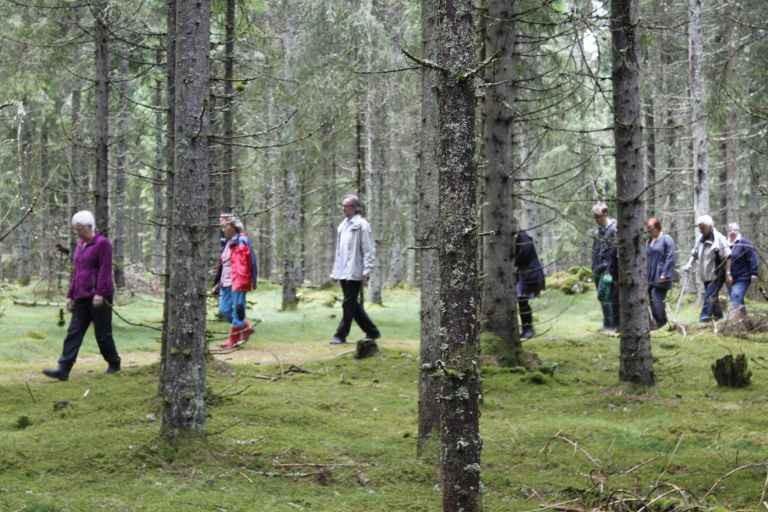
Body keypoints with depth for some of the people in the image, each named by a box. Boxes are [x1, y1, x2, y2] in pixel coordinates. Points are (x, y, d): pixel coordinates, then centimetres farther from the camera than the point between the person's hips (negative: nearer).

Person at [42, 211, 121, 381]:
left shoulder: (102, 243, -8)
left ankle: (114, 363, 22)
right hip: (82, 297, 7)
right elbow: (76, 272, 18)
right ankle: (63, 370, -9)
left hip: (98, 297, -7)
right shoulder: (80, 245, 15)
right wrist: (70, 295, 15)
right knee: (73, 333, -3)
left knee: (102, 333, 2)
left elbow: (105, 270, -15)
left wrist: (100, 293, -22)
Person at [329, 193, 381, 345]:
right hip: (343, 272, 8)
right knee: (353, 305, 11)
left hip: (355, 272, -8)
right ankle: (372, 332, 21)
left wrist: (366, 272, -16)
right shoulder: (343, 225, 16)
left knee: (349, 304, -5)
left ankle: (341, 335, 0)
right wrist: (335, 271, 18)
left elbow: (369, 251, -11)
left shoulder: (361, 225, -8)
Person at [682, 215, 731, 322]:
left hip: (716, 275, -7)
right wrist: (689, 264, 2)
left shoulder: (718, 239, -12)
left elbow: (727, 257, -13)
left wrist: (728, 273, -17)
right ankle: (718, 316, 26)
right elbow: (694, 254, 19)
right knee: (713, 297, 15)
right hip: (706, 275, 7)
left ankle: (705, 317, -20)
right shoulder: (700, 239, 9)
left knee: (710, 296, -16)